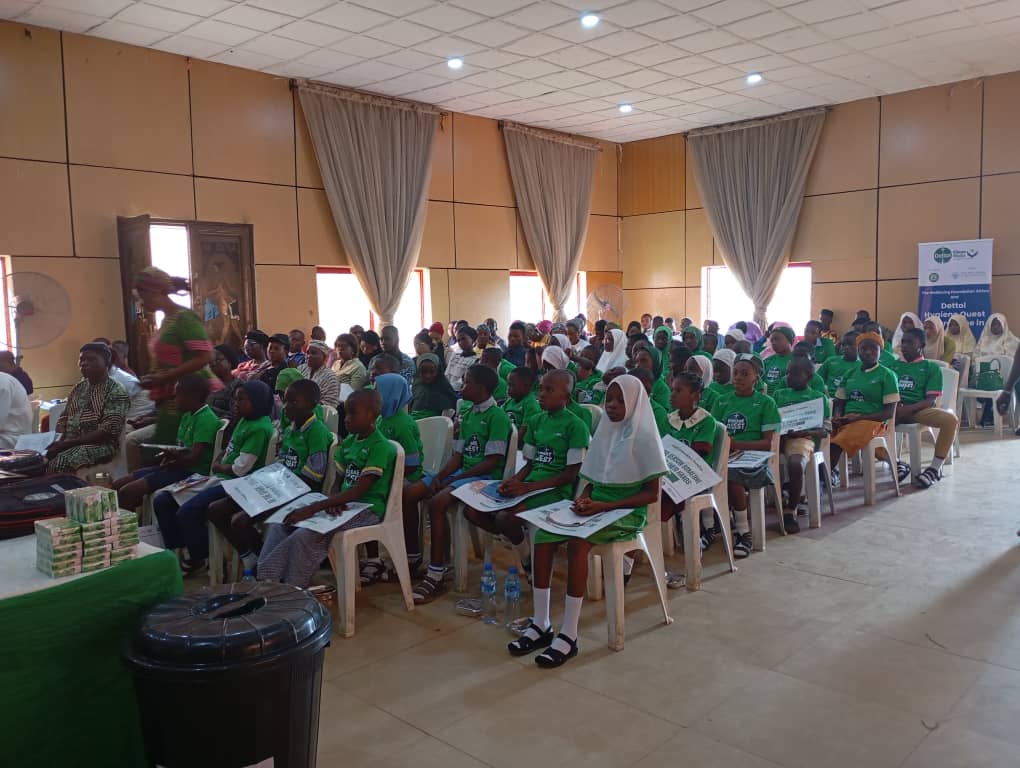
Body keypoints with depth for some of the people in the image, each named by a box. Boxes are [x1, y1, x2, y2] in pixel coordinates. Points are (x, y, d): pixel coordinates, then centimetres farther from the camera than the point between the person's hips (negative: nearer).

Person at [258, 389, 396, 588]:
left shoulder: (381, 447, -15)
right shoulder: (348, 442, 11)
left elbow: (358, 491, -22)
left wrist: (314, 508, -27)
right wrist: (333, 501, -13)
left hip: (366, 510, -8)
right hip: (345, 505, 8)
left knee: (306, 535, -28)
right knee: (279, 523, -5)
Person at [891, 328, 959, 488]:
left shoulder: (931, 367, 11)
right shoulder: (893, 365, 20)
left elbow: (930, 401, 0)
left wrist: (906, 409, -18)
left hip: (918, 410, -2)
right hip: (892, 410, 2)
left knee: (951, 420, -31)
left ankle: (935, 468, -16)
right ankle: (896, 463, -12)